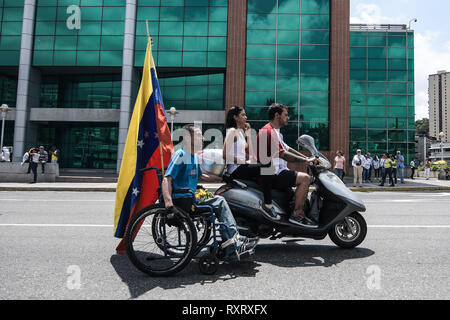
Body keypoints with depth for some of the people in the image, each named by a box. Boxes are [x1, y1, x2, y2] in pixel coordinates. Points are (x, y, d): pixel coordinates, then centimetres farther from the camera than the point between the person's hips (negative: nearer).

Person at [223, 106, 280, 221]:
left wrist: (248, 133, 14)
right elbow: (225, 155, -17)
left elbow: (249, 152, 17)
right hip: (235, 169, -9)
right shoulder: (232, 131, -8)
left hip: (242, 166, 9)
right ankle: (267, 205, -22)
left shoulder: (240, 131, 20)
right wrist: (245, 162, -16)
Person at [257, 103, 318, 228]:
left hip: (276, 171, 11)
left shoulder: (275, 132, 21)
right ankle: (296, 214, -13)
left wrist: (308, 158, 12)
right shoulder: (268, 131, -15)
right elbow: (283, 155, -22)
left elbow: (288, 149, 21)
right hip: (271, 174, -11)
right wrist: (307, 160, -16)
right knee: (305, 178, -19)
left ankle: (301, 212, 13)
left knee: (304, 178, 20)